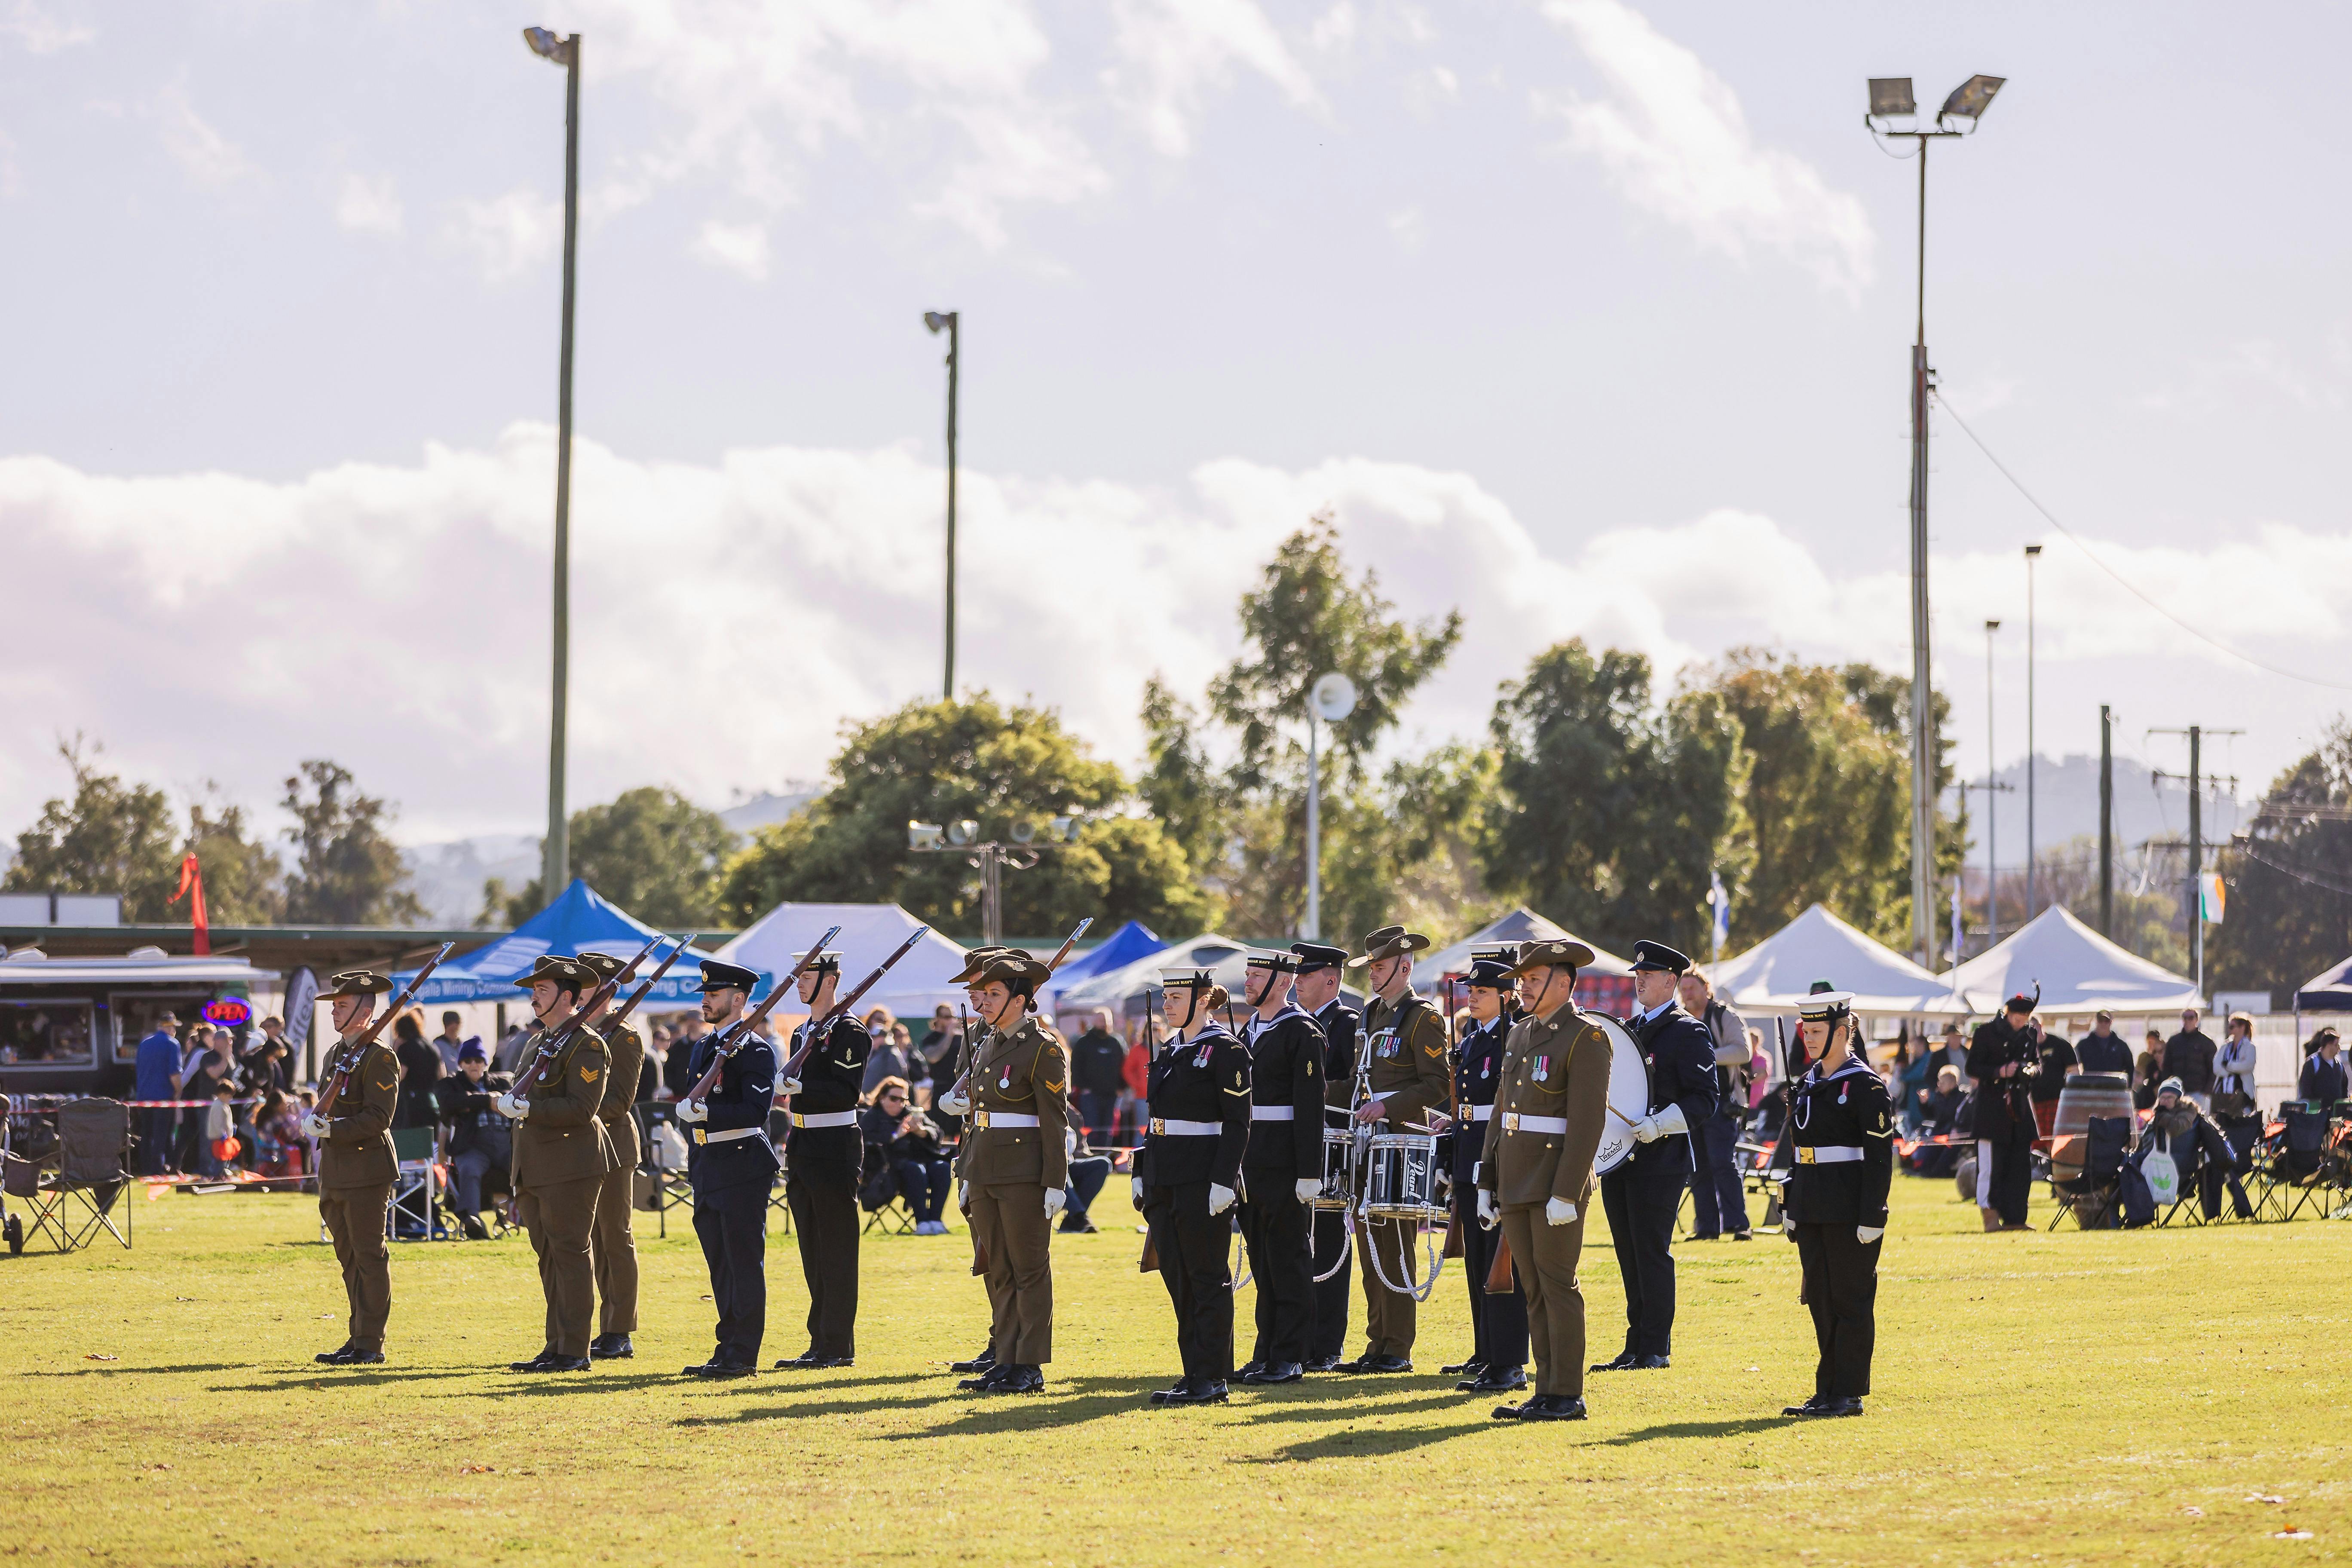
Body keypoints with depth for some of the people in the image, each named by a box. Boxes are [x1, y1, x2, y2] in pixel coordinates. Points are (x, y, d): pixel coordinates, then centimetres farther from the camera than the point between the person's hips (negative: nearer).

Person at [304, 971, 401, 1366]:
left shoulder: (379, 1057, -10)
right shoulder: (336, 1054, 16)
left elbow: (378, 1118, -17)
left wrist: (332, 1129, -22)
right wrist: (313, 1121, 3)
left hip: (366, 1172, -9)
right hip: (336, 1171, 9)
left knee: (369, 1257, -4)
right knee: (349, 1258, 12)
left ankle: (370, 1344, -2)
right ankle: (360, 1339, 17)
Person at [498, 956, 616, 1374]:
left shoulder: (587, 1044, -10)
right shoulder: (543, 1044, 19)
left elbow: (582, 1107, -19)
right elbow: (523, 1099, 26)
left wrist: (529, 1109, -20)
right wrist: (509, 1102, 8)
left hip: (571, 1168, -9)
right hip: (536, 1170, 9)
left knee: (571, 1254, -7)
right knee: (550, 1258, 11)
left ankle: (573, 1351, -5)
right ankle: (557, 1347, 15)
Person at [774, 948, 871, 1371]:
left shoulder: (851, 1033, -10)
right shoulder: (803, 1034, 17)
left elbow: (847, 1093, -19)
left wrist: (798, 1087, -27)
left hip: (835, 1149, -9)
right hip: (804, 1148, 9)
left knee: (836, 1252, -5)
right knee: (813, 1254, 11)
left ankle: (838, 1347, -3)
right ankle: (821, 1343, 15)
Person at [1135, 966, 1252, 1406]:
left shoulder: (1225, 1049, -9)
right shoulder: (1170, 1050, 15)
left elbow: (1238, 1123, -12)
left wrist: (1224, 1181, -19)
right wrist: (1143, 1174, 15)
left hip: (1203, 1178, -8)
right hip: (1165, 1179, 8)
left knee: (1207, 1277, -4)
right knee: (1176, 1275, 8)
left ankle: (1211, 1378, -1)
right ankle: (1195, 1372, 14)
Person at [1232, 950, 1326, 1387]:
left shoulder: (1302, 1033, -8)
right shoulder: (1249, 1032, 16)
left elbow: (1311, 1106, -13)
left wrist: (1309, 1173, -17)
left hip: (1284, 1165, -8)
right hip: (1249, 1164, 8)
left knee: (1289, 1259, -3)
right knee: (1262, 1258, 10)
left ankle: (1290, 1359, 0)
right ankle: (1267, 1355, 15)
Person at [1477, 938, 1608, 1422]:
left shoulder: (1585, 1037, -10)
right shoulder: (1521, 1034, 16)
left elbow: (1588, 1121, -16)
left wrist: (1565, 1193, -21)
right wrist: (1487, 1183, 15)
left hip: (1558, 1182, -8)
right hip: (1515, 1182, 8)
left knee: (1558, 1286, -5)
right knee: (1534, 1290, 8)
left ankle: (1567, 1396, -1)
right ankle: (1547, 1392, 12)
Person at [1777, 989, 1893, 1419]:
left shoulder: (1865, 1086, -9)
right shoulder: (1808, 1084, 13)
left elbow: (1880, 1157, -13)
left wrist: (1872, 1218, -18)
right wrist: (1790, 1207, 16)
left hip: (1850, 1208, -8)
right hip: (1811, 1209, 8)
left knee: (1851, 1299, -2)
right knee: (1821, 1298, 9)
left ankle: (1848, 1394, 1)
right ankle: (1827, 1392, 15)